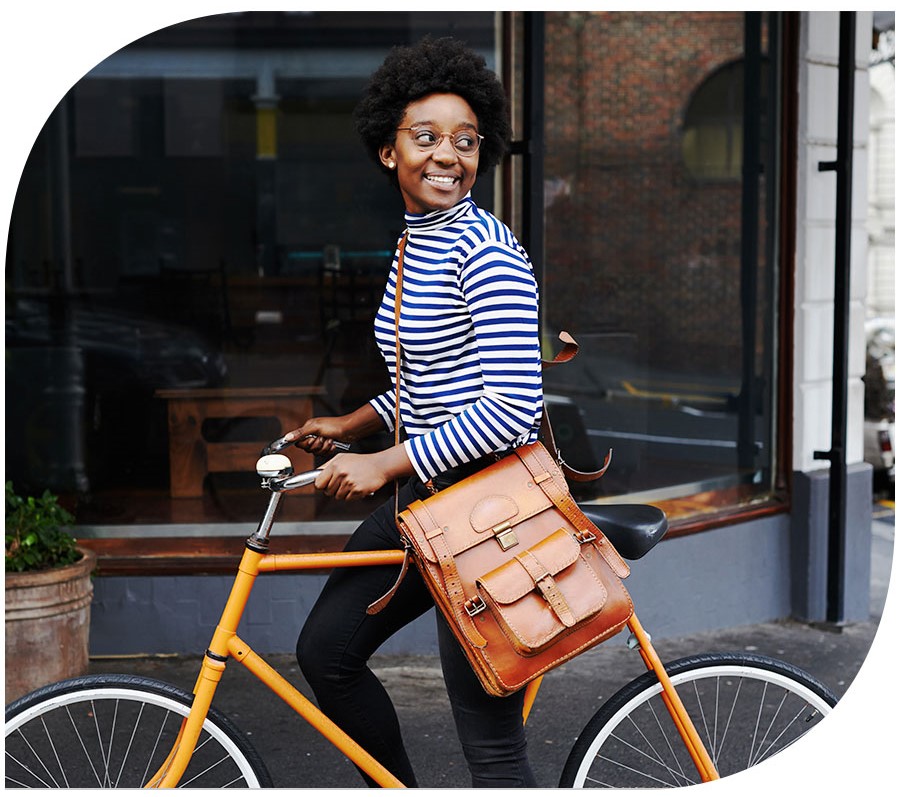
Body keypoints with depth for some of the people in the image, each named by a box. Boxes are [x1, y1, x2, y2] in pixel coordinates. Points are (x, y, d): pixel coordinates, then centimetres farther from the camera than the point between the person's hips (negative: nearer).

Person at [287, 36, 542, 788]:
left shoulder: (487, 252, -17)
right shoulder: (412, 242, 12)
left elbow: (511, 409, -23)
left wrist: (384, 463, -19)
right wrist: (349, 425, 15)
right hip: (425, 491, 9)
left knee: (490, 738, -3)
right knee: (325, 651, 16)